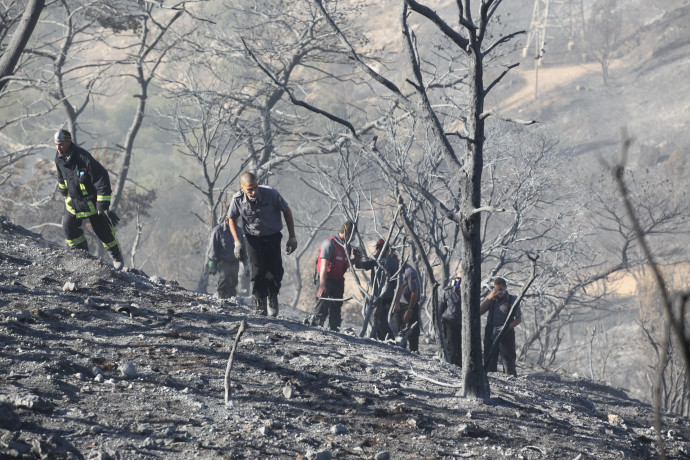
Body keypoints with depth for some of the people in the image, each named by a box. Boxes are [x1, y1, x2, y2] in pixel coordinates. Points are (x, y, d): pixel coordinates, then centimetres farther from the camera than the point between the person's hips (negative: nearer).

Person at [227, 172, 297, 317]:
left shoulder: (271, 194, -25)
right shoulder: (237, 199, -20)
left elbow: (286, 211, -9)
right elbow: (232, 219, 0)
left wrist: (292, 237, -7)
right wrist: (237, 242, -9)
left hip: (272, 236, 0)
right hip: (253, 238, 0)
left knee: (275, 271, -4)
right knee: (258, 272, -13)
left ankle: (272, 297, 25)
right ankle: (260, 305, 0)